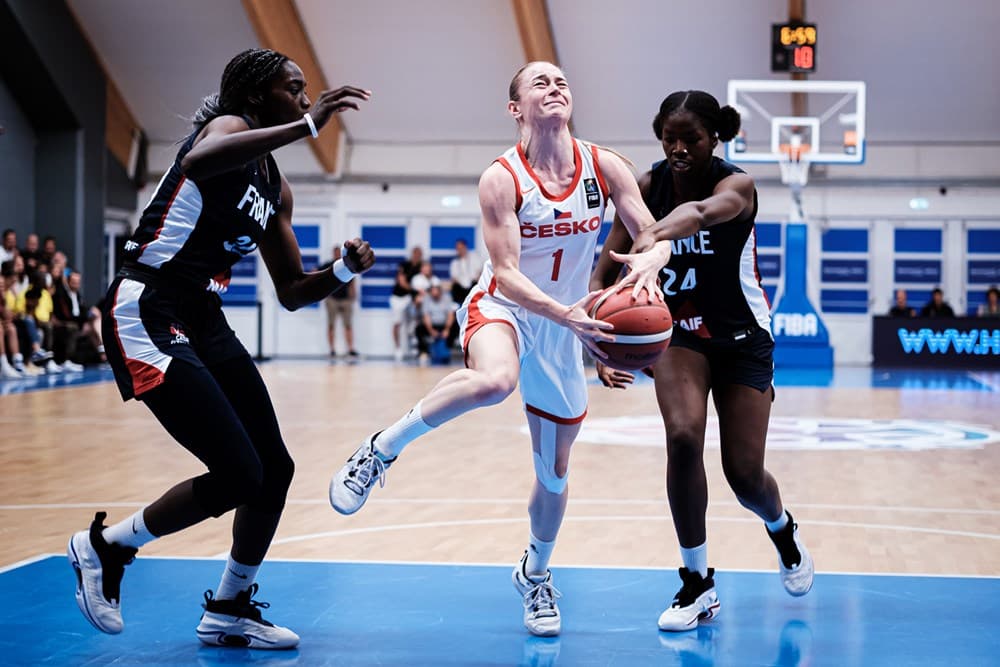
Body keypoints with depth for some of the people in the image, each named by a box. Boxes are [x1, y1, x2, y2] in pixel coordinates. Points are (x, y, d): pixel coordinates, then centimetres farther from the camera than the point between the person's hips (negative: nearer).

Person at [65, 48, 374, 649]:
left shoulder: (276, 187, 17)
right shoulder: (229, 125, -8)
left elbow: (293, 292, 20)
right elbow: (198, 161, -36)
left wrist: (344, 272, 0)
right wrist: (308, 125, -37)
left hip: (203, 322, 10)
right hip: (146, 313, -10)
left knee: (275, 469, 9)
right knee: (239, 473, -14)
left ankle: (230, 613, 25)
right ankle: (103, 548, 7)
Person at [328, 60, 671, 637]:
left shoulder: (605, 167, -8)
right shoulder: (502, 179, -19)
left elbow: (656, 236, -9)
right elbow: (507, 274, -24)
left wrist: (651, 261, -34)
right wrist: (565, 314, -40)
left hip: (563, 328, 4)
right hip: (502, 308, -4)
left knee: (555, 470, 13)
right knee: (494, 380, -42)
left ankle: (536, 574, 40)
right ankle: (382, 450, -20)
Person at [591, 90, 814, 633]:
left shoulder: (736, 186, -25)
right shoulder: (647, 187, -14)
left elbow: (703, 213, -50)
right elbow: (604, 269, -14)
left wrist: (653, 238, -71)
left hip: (742, 337, -2)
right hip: (678, 332, 2)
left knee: (744, 473, -4)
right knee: (683, 438, -23)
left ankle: (783, 530, 36)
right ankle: (697, 584, -6)